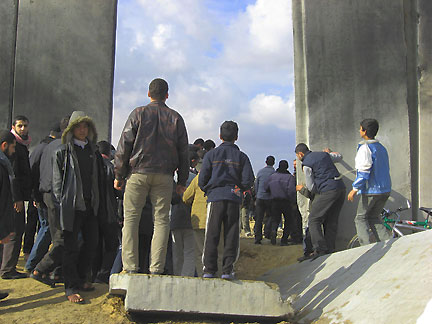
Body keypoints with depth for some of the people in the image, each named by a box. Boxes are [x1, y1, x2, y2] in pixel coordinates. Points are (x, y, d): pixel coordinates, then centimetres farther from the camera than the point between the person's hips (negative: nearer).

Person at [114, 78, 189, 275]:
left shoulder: (138, 114, 4)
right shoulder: (175, 118, 10)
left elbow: (124, 145, 1)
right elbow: (183, 151, 10)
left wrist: (119, 175, 5)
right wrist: (182, 181, 15)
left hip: (138, 173, -1)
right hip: (164, 176, 2)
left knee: (131, 218, 2)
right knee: (161, 220, 3)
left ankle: (130, 265, -3)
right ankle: (157, 267, -1)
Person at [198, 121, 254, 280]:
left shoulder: (211, 154, 6)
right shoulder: (241, 156, 7)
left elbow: (202, 180, 2)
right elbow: (248, 181, 0)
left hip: (215, 197, 0)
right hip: (234, 198, 0)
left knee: (212, 235, 1)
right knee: (231, 235, 3)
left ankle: (209, 269, -2)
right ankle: (228, 269, -3)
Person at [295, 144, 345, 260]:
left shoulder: (306, 164, -2)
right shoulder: (324, 154, 18)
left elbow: (311, 187, 0)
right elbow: (339, 156, 38)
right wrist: (329, 152, 56)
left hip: (327, 191, -8)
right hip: (341, 188, 8)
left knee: (314, 220, -3)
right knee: (331, 221, 11)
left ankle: (320, 249, -13)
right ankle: (330, 249, 8)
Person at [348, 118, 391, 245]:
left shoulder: (365, 147, -12)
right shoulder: (382, 148, 15)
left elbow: (364, 170, -19)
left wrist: (355, 189, -17)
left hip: (371, 191, -8)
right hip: (385, 190, 8)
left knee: (361, 218, 4)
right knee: (373, 217, 17)